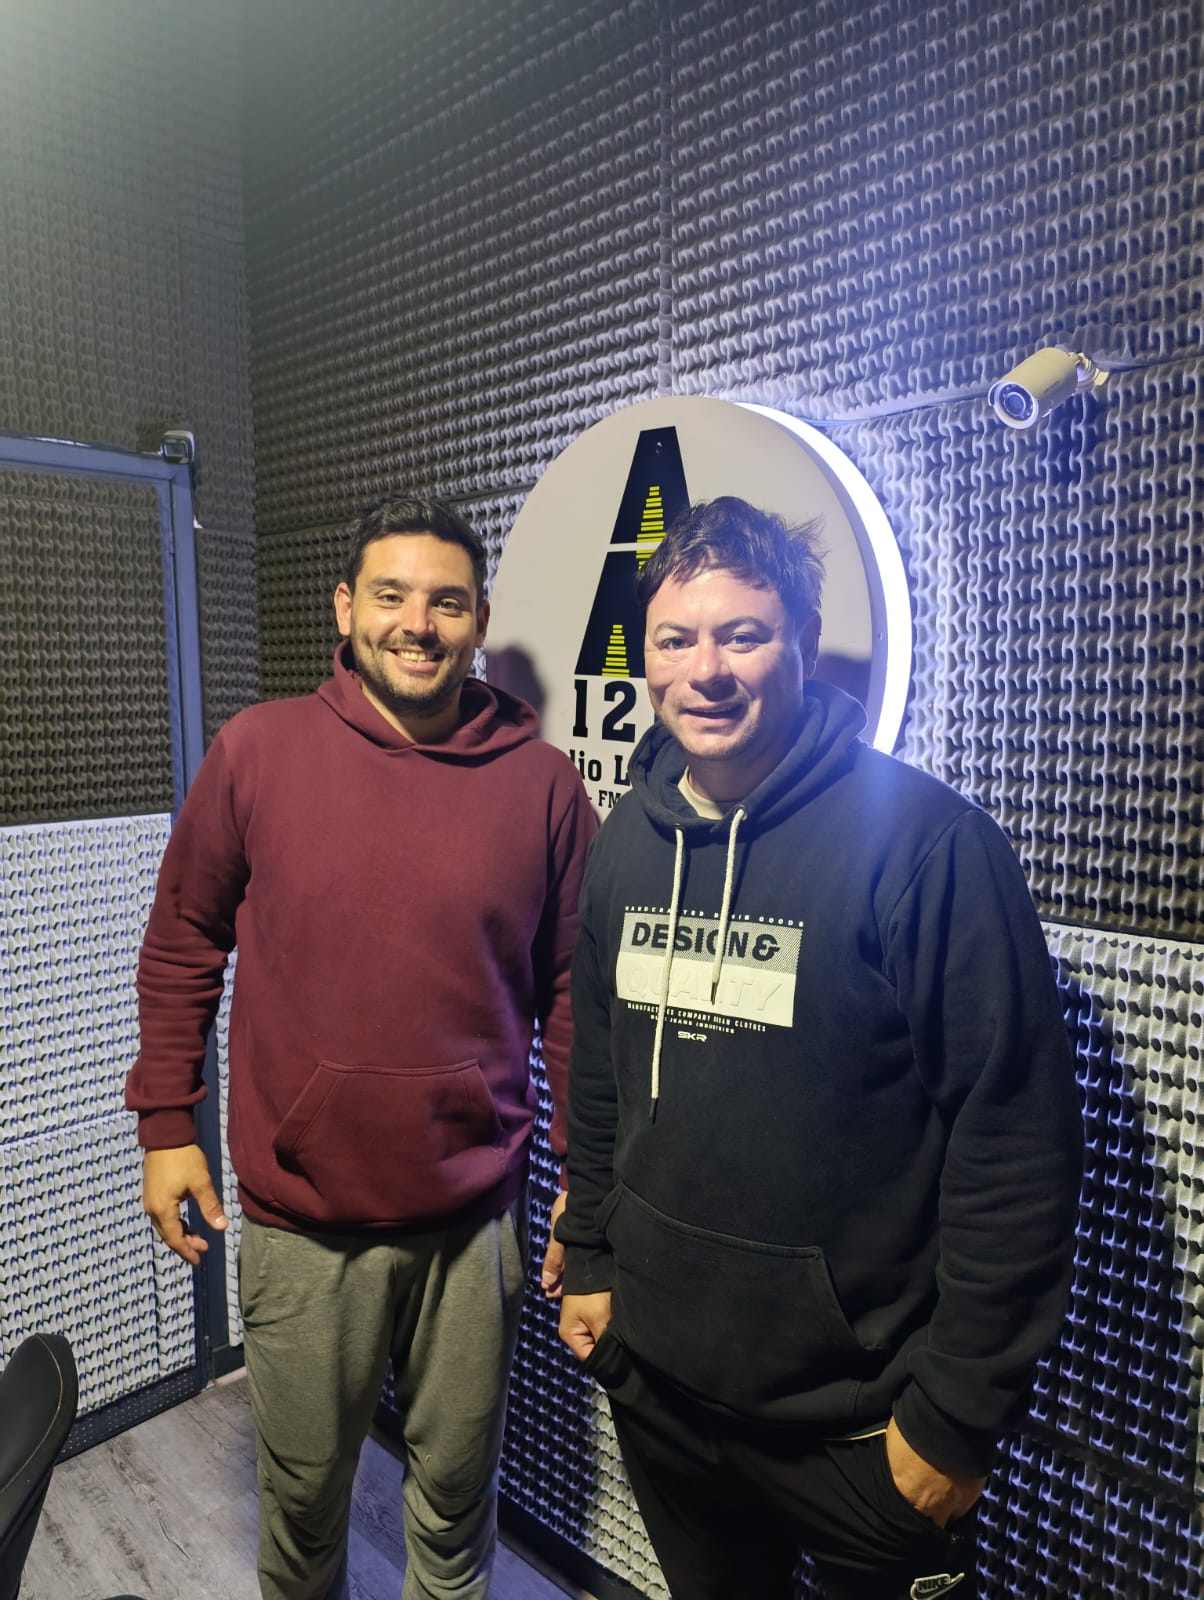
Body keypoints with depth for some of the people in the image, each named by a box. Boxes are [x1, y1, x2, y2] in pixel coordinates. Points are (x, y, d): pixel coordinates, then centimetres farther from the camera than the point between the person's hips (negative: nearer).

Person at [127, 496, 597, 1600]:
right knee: (305, 1482, 23)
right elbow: (182, 942, 3)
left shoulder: (542, 782, -6)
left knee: (456, 1487, 21)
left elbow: (570, 989, 0)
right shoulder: (257, 751, -6)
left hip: (477, 1216, 0)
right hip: (300, 1216, 0)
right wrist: (167, 1119, 2)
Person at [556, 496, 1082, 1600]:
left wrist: (957, 1412, -13)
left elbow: (1016, 1145, -17)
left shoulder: (928, 841, -20)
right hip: (652, 1382, 6)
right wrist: (588, 1259, 11)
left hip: (856, 1421, -5)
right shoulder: (628, 842, -1)